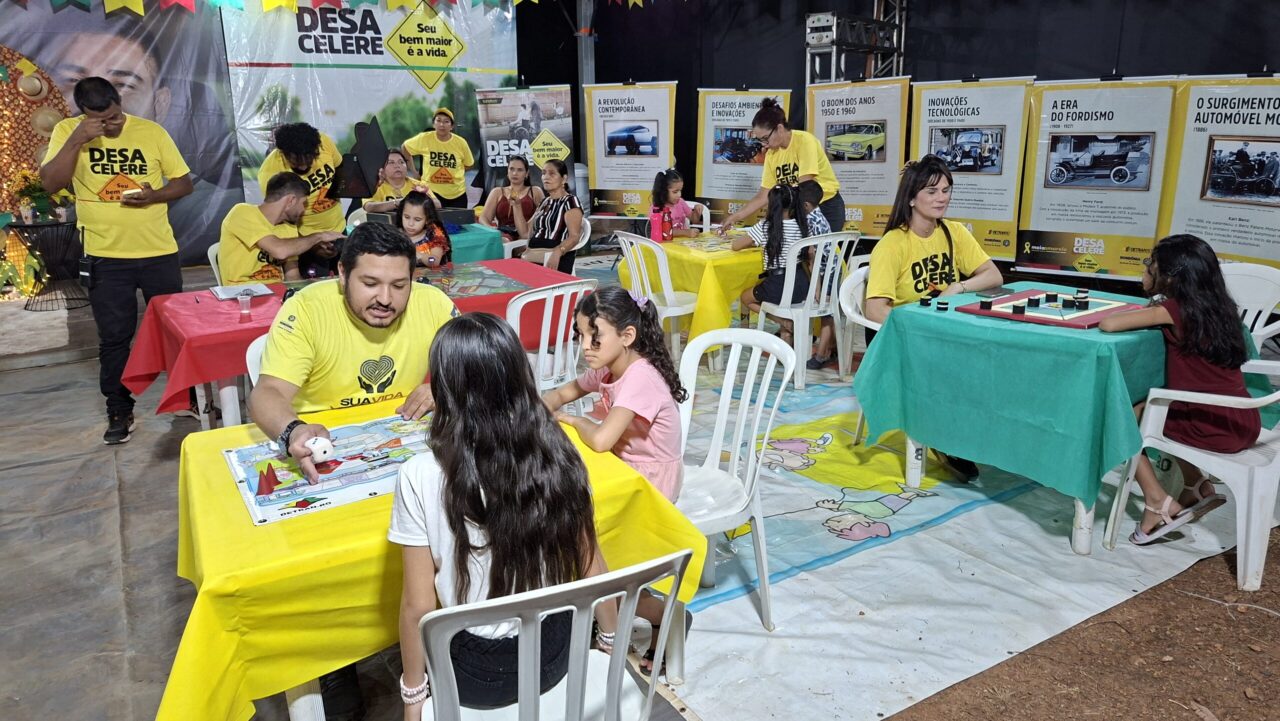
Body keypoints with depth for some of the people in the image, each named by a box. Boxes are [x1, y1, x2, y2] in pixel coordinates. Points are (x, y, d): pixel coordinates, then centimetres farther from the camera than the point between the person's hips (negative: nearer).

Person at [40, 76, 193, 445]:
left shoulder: (151, 131, -2)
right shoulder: (67, 131, -1)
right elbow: (50, 183, -11)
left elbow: (184, 182, 2)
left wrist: (153, 196, -17)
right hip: (106, 257, 0)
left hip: (159, 252, 1)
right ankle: (119, 411, 18)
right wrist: (76, 140, -21)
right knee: (114, 338, 6)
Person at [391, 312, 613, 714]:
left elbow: (419, 605, -15)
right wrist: (611, 635, 15)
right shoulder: (560, 456, -14)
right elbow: (591, 568, -3)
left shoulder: (421, 477, -23)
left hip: (478, 673, -2)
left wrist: (413, 694, 1)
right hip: (553, 654, 2)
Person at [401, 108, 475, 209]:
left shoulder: (460, 142, -5)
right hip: (431, 192, -1)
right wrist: (413, 171, 6)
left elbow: (469, 164, 10)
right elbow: (404, 148, 8)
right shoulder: (424, 138, -8)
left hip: (457, 194, 2)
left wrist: (456, 174, 3)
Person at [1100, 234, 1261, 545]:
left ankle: (1159, 503, 9)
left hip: (1214, 428, -7)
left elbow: (1108, 325, -19)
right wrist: (1149, 312, 11)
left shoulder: (1174, 308, -13)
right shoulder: (1212, 305, 8)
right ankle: (1197, 487, 26)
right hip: (1244, 424, 7)